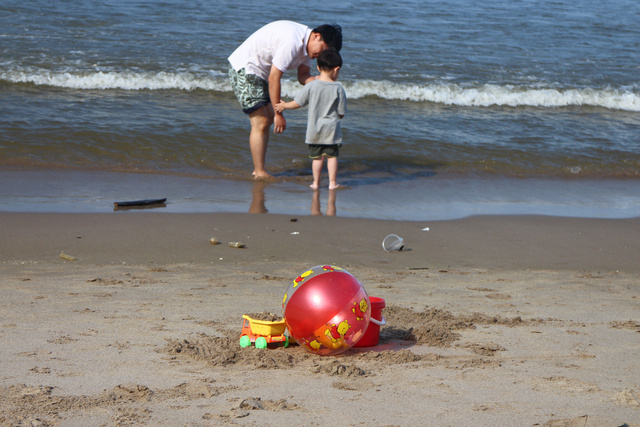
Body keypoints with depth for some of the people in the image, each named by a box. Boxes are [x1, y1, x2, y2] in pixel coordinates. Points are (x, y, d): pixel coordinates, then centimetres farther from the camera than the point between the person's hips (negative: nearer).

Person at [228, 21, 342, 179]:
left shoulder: (306, 43, 2)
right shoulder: (292, 42, -29)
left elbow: (303, 75, 4)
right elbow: (273, 78, -26)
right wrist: (279, 114, -20)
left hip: (258, 71, 11)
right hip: (244, 69, -11)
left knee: (268, 119, 13)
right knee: (261, 123, -12)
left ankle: (259, 171, 17)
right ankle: (260, 173, -7)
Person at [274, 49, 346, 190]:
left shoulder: (310, 86, -7)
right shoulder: (338, 89, -9)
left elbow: (297, 103, 0)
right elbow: (341, 113, -3)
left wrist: (284, 106, 18)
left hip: (314, 129, 2)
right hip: (331, 130, -2)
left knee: (317, 157, 10)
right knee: (332, 156, 8)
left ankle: (316, 182, 14)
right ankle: (332, 183, 9)